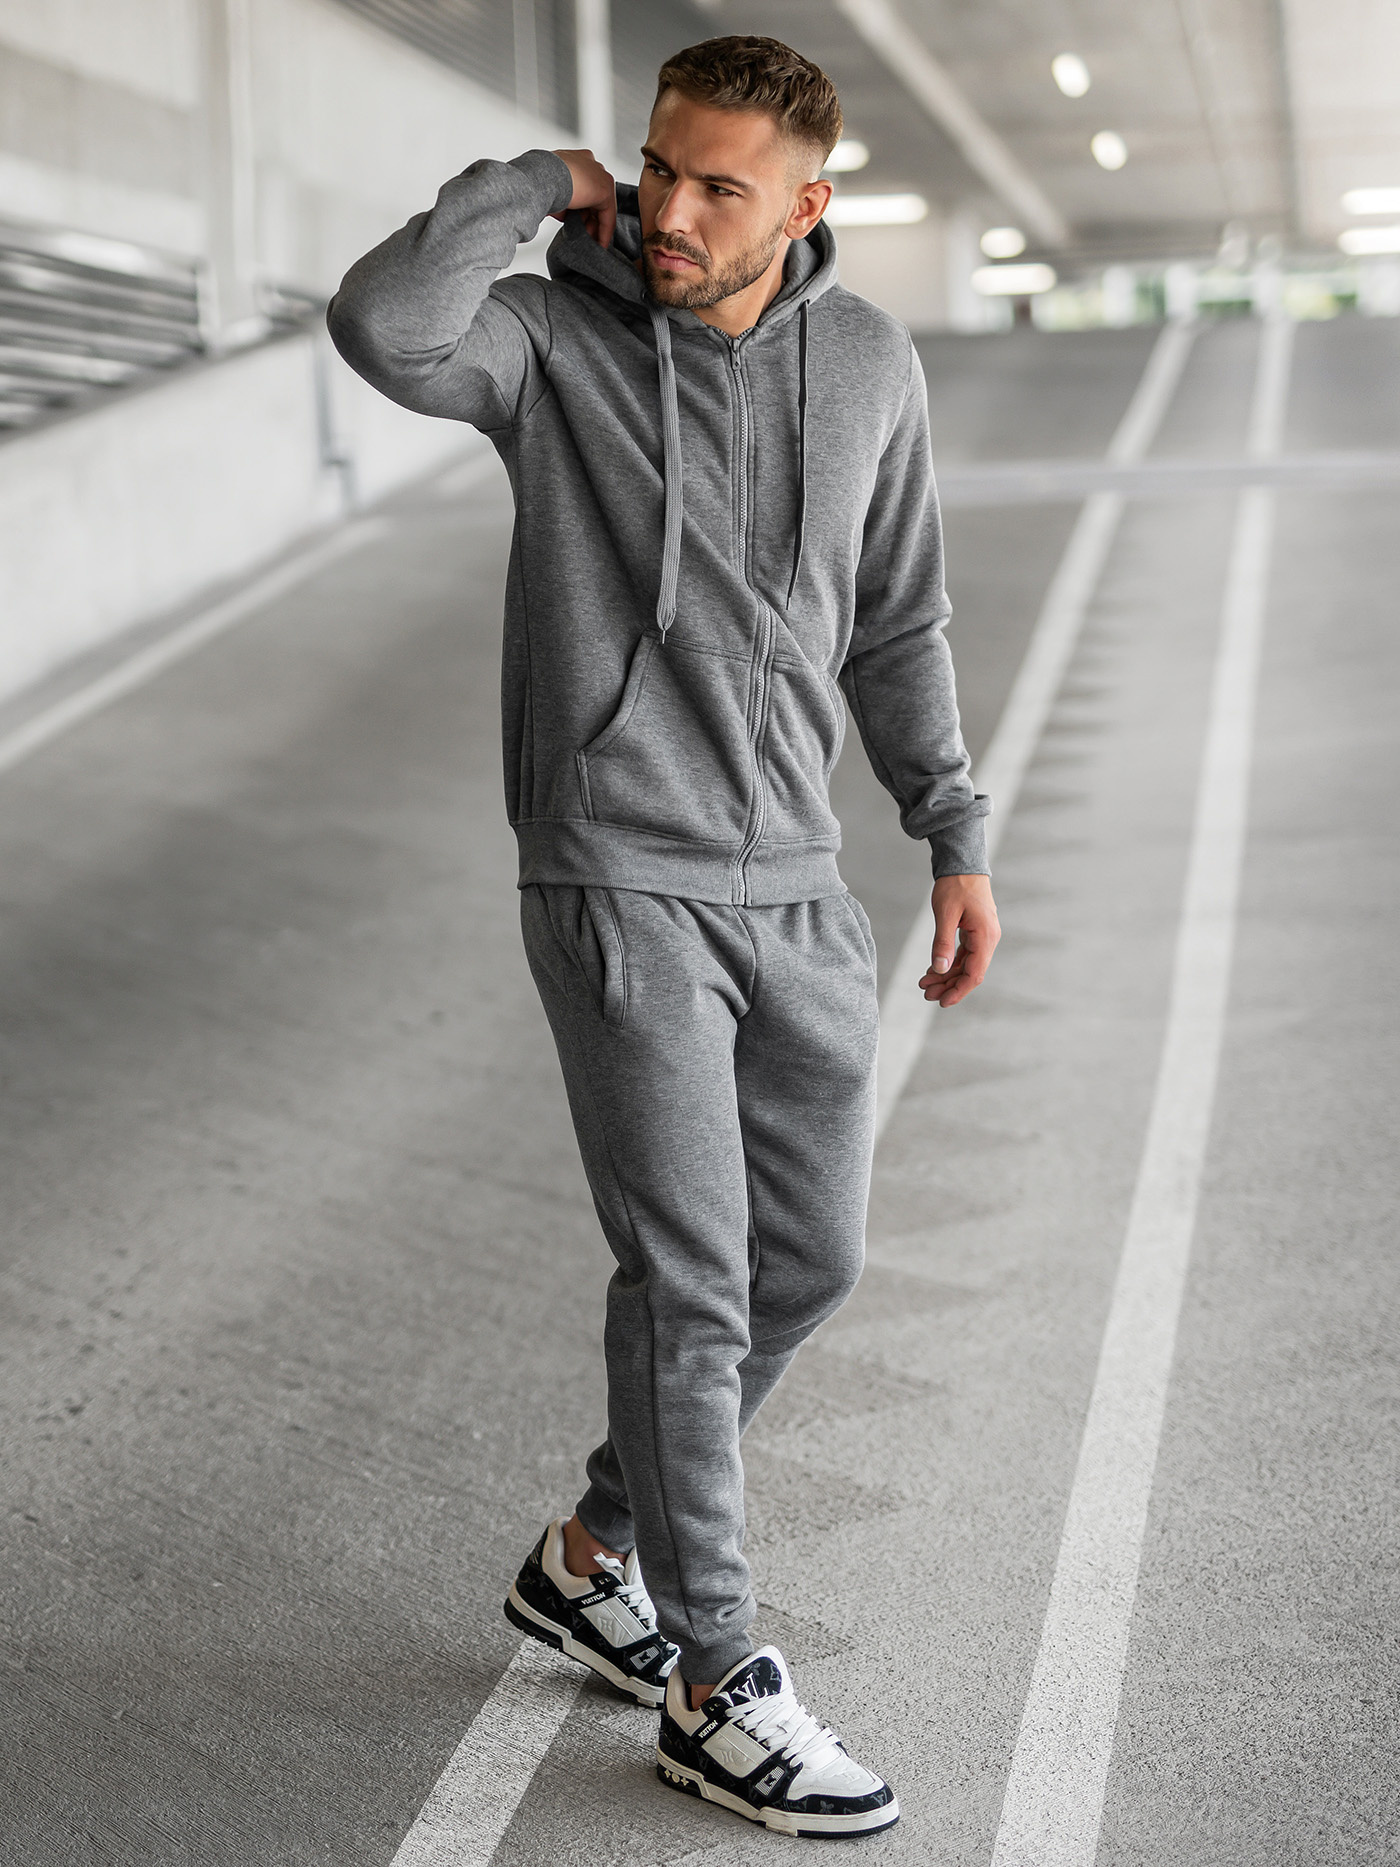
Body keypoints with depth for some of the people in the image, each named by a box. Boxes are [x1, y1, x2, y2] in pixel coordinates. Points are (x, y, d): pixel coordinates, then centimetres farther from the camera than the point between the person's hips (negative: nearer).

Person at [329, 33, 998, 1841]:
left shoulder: (868, 362, 5)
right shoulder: (554, 335, -7)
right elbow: (380, 326, -29)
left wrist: (955, 838, 11)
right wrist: (532, 183, -14)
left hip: (794, 887, 6)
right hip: (618, 885, -6)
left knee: (807, 1254, 13)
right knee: (692, 1276, -4)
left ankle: (598, 1555, 34)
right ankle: (719, 1691, 12)